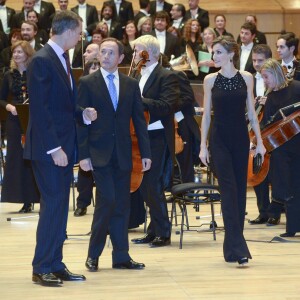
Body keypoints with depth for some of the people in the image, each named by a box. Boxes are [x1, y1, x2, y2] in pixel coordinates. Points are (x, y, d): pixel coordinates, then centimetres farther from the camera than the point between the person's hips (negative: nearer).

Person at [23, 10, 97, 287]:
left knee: (59, 207, 10)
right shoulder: (42, 61, -15)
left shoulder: (62, 60, 14)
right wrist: (54, 148, -21)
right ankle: (41, 269, 1)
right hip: (49, 149, -9)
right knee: (53, 206, -6)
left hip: (63, 147, 9)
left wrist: (83, 114, 0)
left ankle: (56, 265, 15)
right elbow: (40, 109, -19)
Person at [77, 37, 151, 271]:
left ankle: (121, 256, 12)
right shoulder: (87, 83, 0)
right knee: (107, 199, -12)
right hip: (99, 153, -4)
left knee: (122, 205, 4)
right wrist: (83, 154, -9)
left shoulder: (131, 85, 10)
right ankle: (94, 254, 2)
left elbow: (139, 120, 9)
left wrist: (145, 153, 3)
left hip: (123, 154, 4)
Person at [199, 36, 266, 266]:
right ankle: (238, 248, -14)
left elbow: (251, 112, 5)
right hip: (219, 140, -2)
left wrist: (260, 142, 1)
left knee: (240, 190, 5)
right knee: (229, 191, -10)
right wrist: (203, 145, -1)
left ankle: (232, 246, 15)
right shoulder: (211, 80, 1)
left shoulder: (246, 78, 2)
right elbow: (207, 114, 4)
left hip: (240, 139, 2)